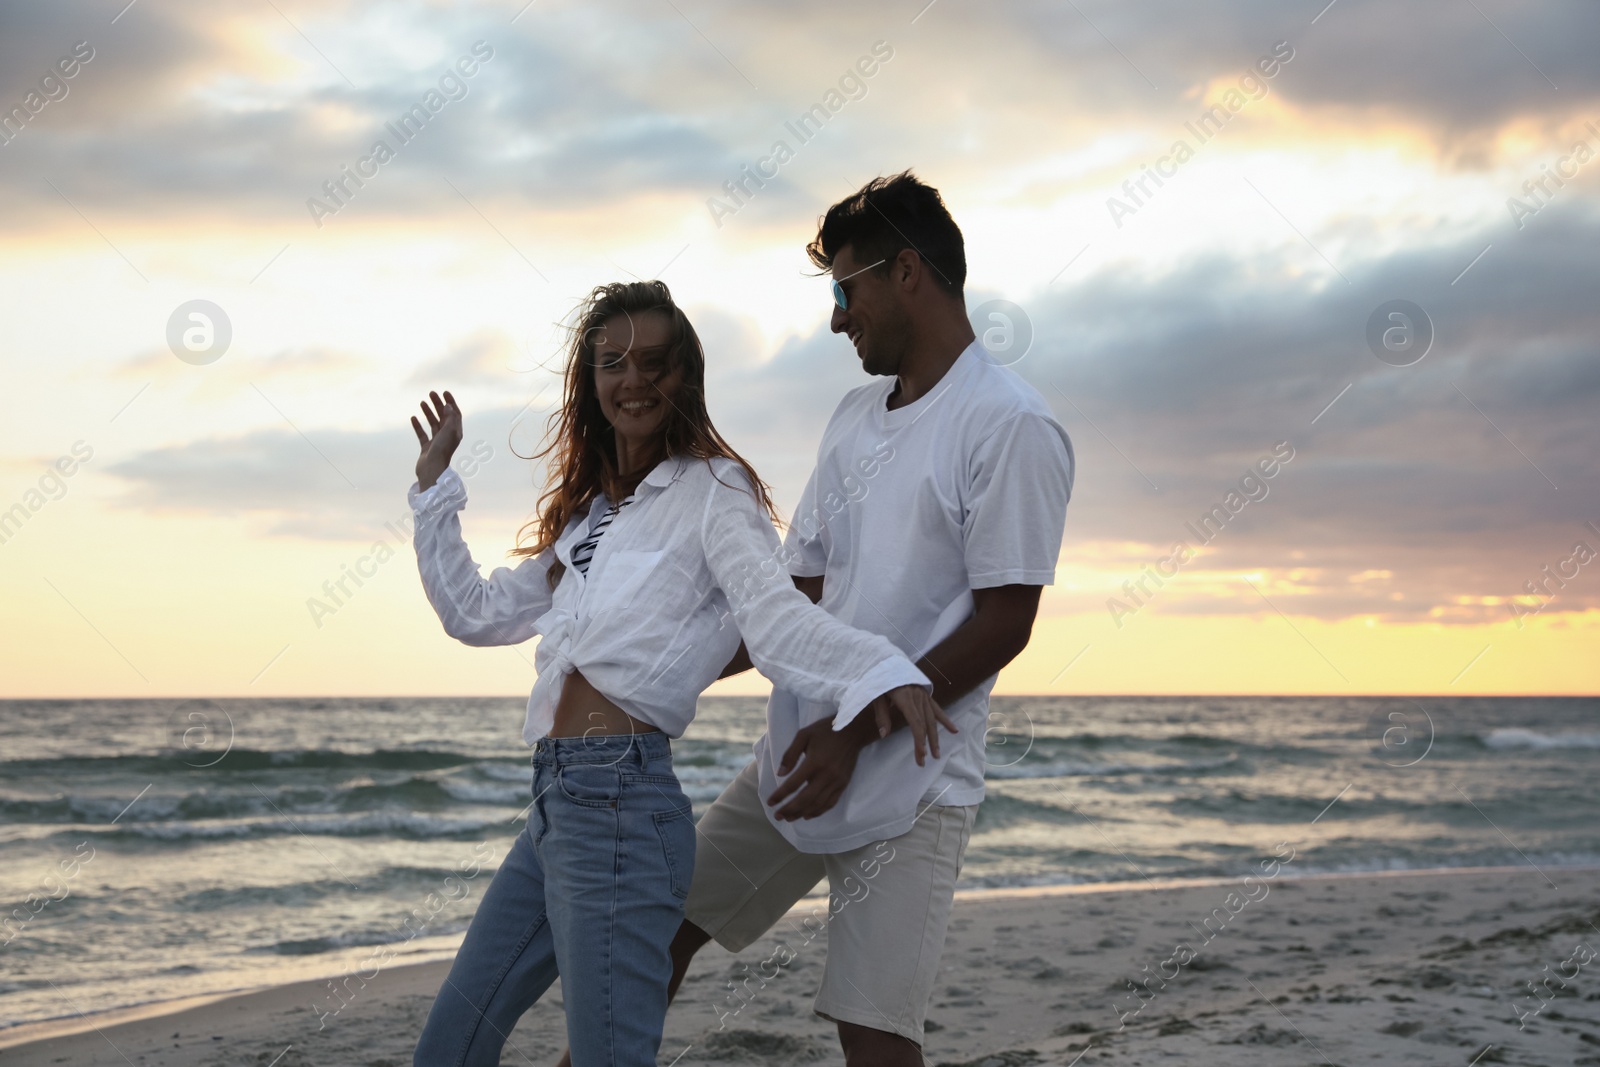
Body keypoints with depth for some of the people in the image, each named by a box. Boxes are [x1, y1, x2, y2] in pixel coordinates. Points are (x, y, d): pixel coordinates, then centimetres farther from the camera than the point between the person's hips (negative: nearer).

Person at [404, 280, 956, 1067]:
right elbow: (477, 613, 27)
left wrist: (880, 671, -37)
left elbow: (773, 612, -18)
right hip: (556, 799, 8)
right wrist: (434, 484, 26)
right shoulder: (589, 513, 21)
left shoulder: (712, 490, -2)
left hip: (618, 801, -8)